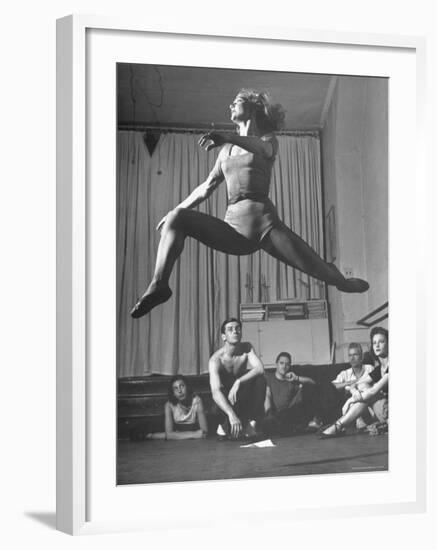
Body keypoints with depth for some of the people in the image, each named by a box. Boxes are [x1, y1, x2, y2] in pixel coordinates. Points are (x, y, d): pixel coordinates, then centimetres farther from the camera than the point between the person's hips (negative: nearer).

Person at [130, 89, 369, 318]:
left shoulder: (268, 140, 9)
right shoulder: (227, 149, 22)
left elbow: (261, 147, -17)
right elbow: (207, 186, 25)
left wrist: (228, 137, -39)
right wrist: (175, 209, 17)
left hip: (264, 220, -3)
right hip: (233, 226, 3)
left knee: (323, 271, -9)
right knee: (177, 218, -19)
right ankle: (159, 285, -26)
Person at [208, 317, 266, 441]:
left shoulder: (247, 348, -9)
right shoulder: (216, 359, -22)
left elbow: (260, 369, -25)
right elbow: (215, 392, -35)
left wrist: (238, 382, -39)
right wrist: (231, 414, -50)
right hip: (225, 401, -3)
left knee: (260, 380, -25)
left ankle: (252, 424, -20)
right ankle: (224, 426, -6)